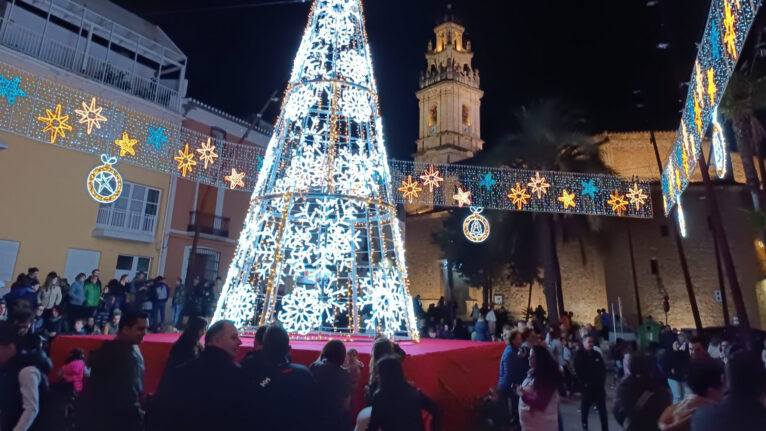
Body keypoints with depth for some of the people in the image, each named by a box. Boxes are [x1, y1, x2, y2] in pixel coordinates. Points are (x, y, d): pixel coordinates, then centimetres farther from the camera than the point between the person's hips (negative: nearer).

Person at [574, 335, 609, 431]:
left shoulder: (597, 354, 8)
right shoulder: (579, 355, -6)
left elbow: (603, 369, 13)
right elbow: (577, 371, -10)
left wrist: (602, 381, 3)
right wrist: (584, 383, -13)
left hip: (598, 385, 3)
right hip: (586, 386, -3)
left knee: (602, 408, 4)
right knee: (585, 407, 9)